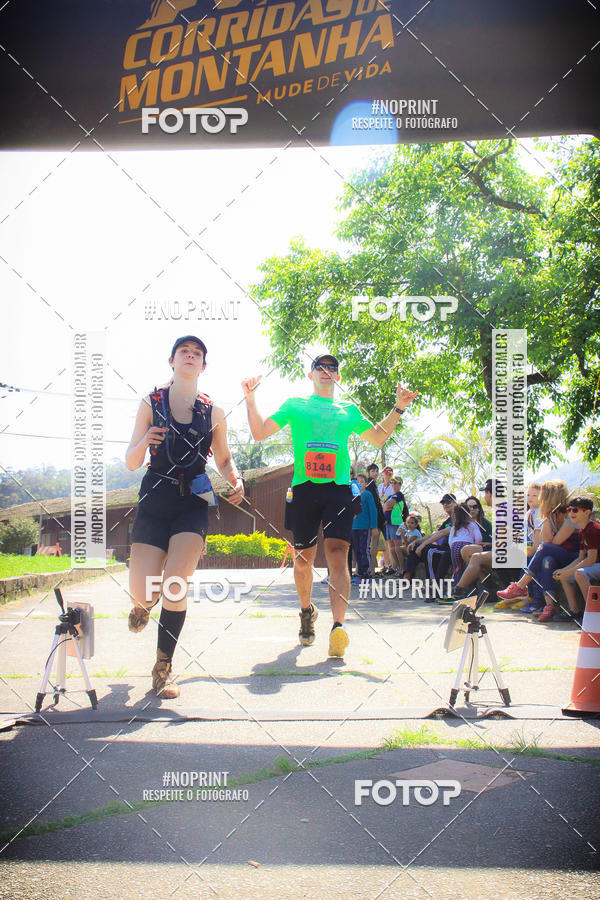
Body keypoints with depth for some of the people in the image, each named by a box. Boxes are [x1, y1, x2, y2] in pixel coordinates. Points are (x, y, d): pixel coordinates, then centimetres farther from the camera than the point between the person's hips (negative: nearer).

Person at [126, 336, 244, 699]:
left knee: (176, 582, -17)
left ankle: (164, 666, 1)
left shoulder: (213, 412, 7)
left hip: (193, 503, 0)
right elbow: (131, 463, 4)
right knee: (143, 592, -9)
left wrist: (236, 481, -2)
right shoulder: (151, 403, 5)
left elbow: (224, 459, 19)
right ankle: (144, 604, 33)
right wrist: (145, 441, -18)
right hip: (154, 501, 0)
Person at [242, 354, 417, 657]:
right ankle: (307, 611, 34)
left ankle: (338, 627, -28)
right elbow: (260, 432, 10)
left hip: (339, 489, 0)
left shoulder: (348, 410, 21)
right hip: (304, 488, 0)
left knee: (337, 554, -17)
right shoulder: (294, 405, 16)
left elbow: (378, 437, 30)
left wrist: (398, 408, 20)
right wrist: (251, 399, -2)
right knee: (303, 559, 6)